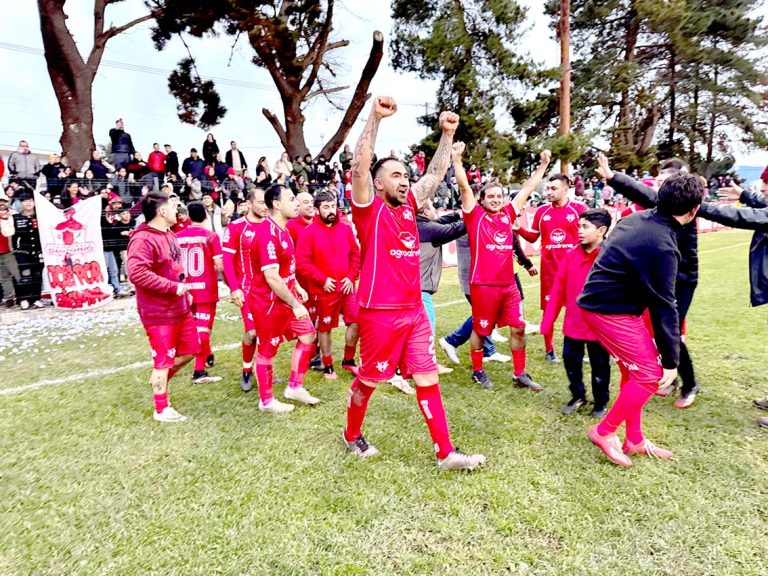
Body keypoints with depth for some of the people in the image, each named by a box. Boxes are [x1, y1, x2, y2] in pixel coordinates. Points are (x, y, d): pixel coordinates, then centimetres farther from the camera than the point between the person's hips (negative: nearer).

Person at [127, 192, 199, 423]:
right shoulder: (142, 239, -20)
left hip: (180, 308, 9)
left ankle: (159, 382, 37)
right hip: (159, 313, -9)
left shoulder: (168, 234, 11)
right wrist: (174, 287, -25)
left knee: (189, 350, 17)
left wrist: (182, 288, 13)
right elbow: (137, 273, -31)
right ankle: (161, 409, 20)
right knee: (163, 360, 3)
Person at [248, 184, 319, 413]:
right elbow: (271, 277, -28)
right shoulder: (267, 233, -24)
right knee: (266, 351, 5)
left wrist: (297, 288, 13)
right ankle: (266, 401, 23)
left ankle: (294, 387, 25)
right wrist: (295, 304, -22)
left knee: (308, 336, 12)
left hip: (286, 298, 10)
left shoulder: (282, 229, 8)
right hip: (269, 302, -10)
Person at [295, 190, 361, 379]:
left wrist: (352, 276, -3)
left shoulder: (346, 228, 4)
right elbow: (302, 263, -12)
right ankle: (327, 365, 26)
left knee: (356, 321, 5)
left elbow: (355, 254, 9)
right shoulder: (309, 232, -9)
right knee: (325, 327, 9)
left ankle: (348, 360, 25)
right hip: (323, 290, -4)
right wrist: (322, 280, -16)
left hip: (347, 287, 4)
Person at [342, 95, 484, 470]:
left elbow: (437, 173, 17)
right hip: (380, 313, -6)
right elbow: (360, 165, -21)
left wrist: (448, 134, 9)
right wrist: (375, 118, -27)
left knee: (428, 380, 7)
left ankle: (445, 453, 15)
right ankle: (352, 435, 36)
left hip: (414, 310, 6)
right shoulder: (369, 208, -6)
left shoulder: (409, 205, 11)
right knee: (368, 380, 11)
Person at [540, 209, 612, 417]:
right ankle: (578, 396, 40)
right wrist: (548, 322, -1)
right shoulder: (570, 256, -2)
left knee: (600, 367, 14)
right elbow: (558, 291, 0)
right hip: (573, 323, 4)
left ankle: (600, 404, 35)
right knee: (571, 362, 16)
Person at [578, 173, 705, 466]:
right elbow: (664, 306, -18)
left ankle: (634, 439, 28)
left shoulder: (638, 218, 4)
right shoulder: (663, 246, -22)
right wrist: (671, 359, -11)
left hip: (600, 301, 9)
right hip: (611, 311, -9)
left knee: (634, 371, 16)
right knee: (650, 374, -1)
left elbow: (609, 251, 16)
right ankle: (604, 431, 11)